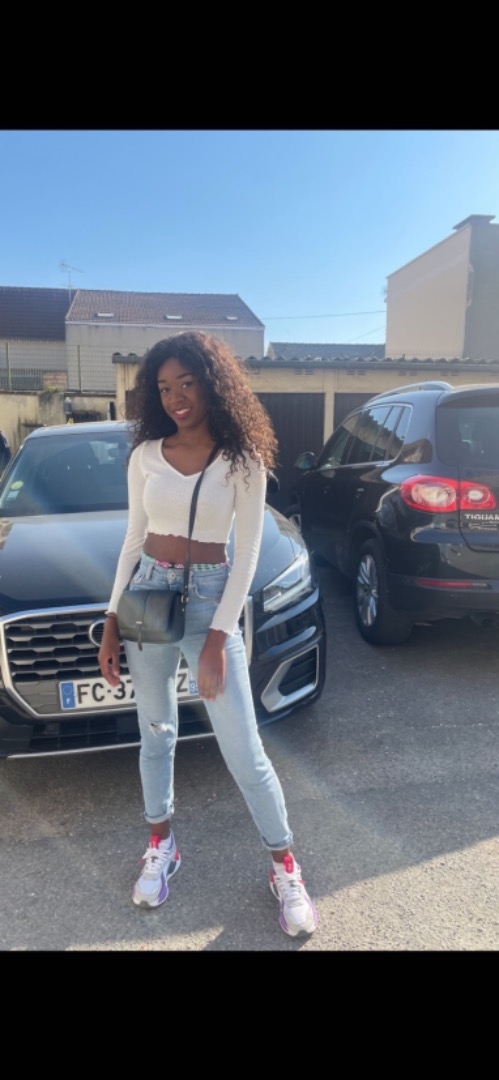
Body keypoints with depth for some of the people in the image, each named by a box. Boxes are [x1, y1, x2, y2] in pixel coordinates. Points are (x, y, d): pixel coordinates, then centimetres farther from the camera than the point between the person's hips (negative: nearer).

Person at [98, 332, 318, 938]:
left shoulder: (242, 459, -6)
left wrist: (217, 638, -12)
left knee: (242, 745, 0)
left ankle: (285, 867, 21)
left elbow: (246, 553, -7)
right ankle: (161, 845, 38)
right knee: (155, 730, 16)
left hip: (208, 598, -3)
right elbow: (134, 538, 8)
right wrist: (112, 621, 7)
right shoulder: (146, 454, 2)